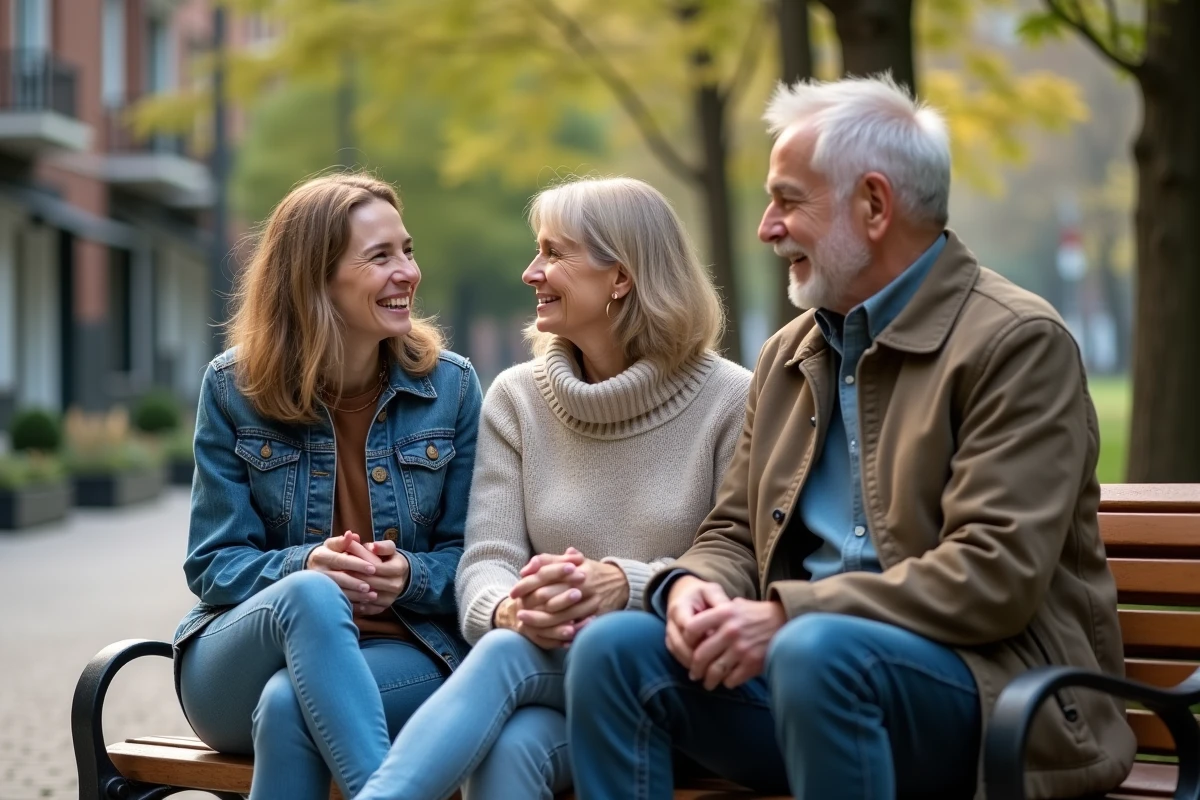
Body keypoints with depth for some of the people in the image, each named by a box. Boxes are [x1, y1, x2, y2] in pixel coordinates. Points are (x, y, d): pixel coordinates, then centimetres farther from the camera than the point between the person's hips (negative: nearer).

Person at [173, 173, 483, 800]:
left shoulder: (450, 386, 4)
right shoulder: (233, 388, 2)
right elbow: (213, 565, 1)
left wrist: (409, 577, -18)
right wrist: (304, 567, -20)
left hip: (405, 656, 0)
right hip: (234, 668, 0)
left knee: (287, 705, -35)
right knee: (308, 595, -37)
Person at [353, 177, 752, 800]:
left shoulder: (729, 402, -1)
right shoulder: (516, 398, 10)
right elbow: (486, 562, 1)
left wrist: (626, 586, -25)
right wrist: (511, 608, -24)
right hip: (552, 671, 3)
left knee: (506, 653, -34)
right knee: (511, 745, -35)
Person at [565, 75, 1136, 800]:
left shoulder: (1018, 343, -7)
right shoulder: (789, 355, 16)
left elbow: (997, 575, -17)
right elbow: (733, 533, 19)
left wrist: (787, 615, -21)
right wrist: (693, 584, -6)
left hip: (994, 688, -6)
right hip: (806, 661, 6)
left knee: (817, 650, -36)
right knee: (613, 649, -16)